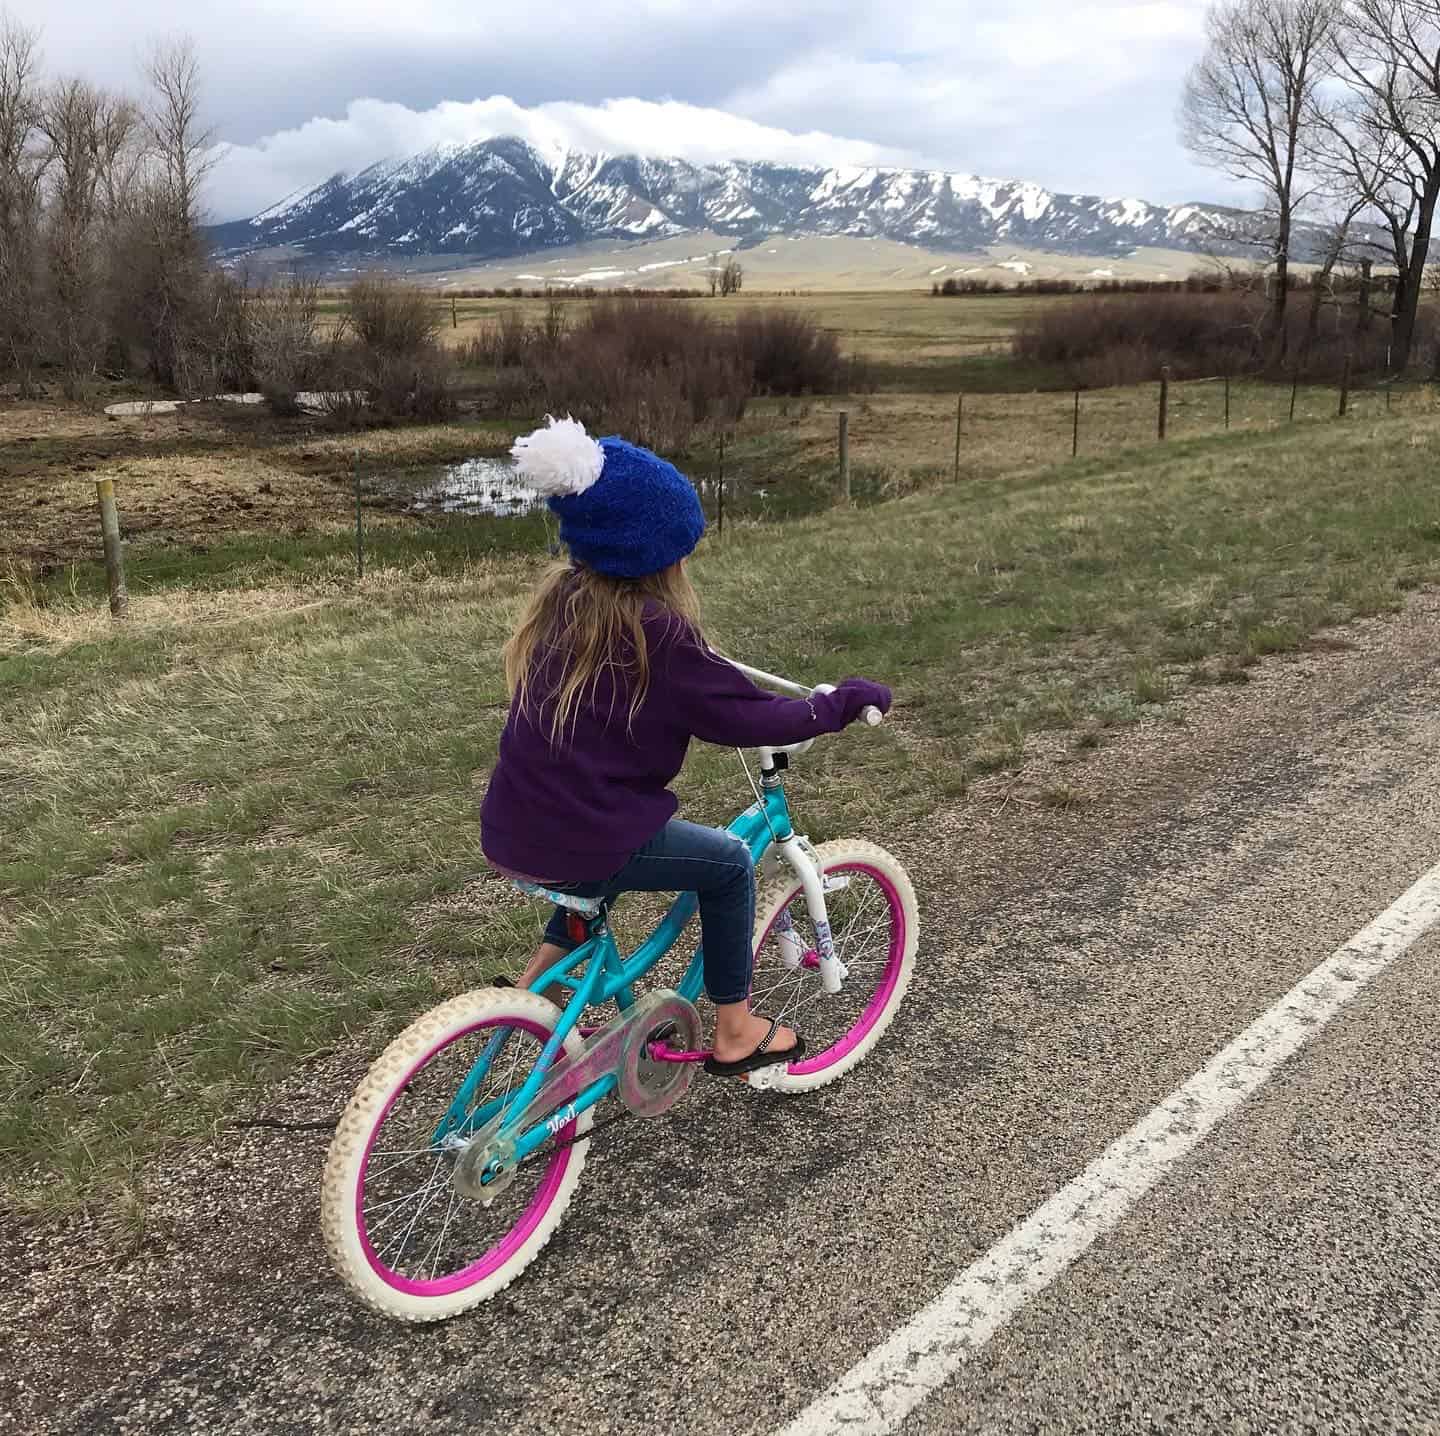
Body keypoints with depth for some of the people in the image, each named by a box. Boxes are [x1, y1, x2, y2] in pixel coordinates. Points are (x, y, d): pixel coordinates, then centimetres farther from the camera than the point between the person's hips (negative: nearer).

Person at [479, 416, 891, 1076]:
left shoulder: (561, 597, 6)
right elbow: (749, 717, -15)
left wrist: (701, 664, 38)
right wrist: (845, 701, -2)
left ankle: (536, 982, 35)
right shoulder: (656, 632, -18)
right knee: (729, 863, 9)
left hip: (510, 831, 8)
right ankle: (734, 1033, 20)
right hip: (576, 847, -8)